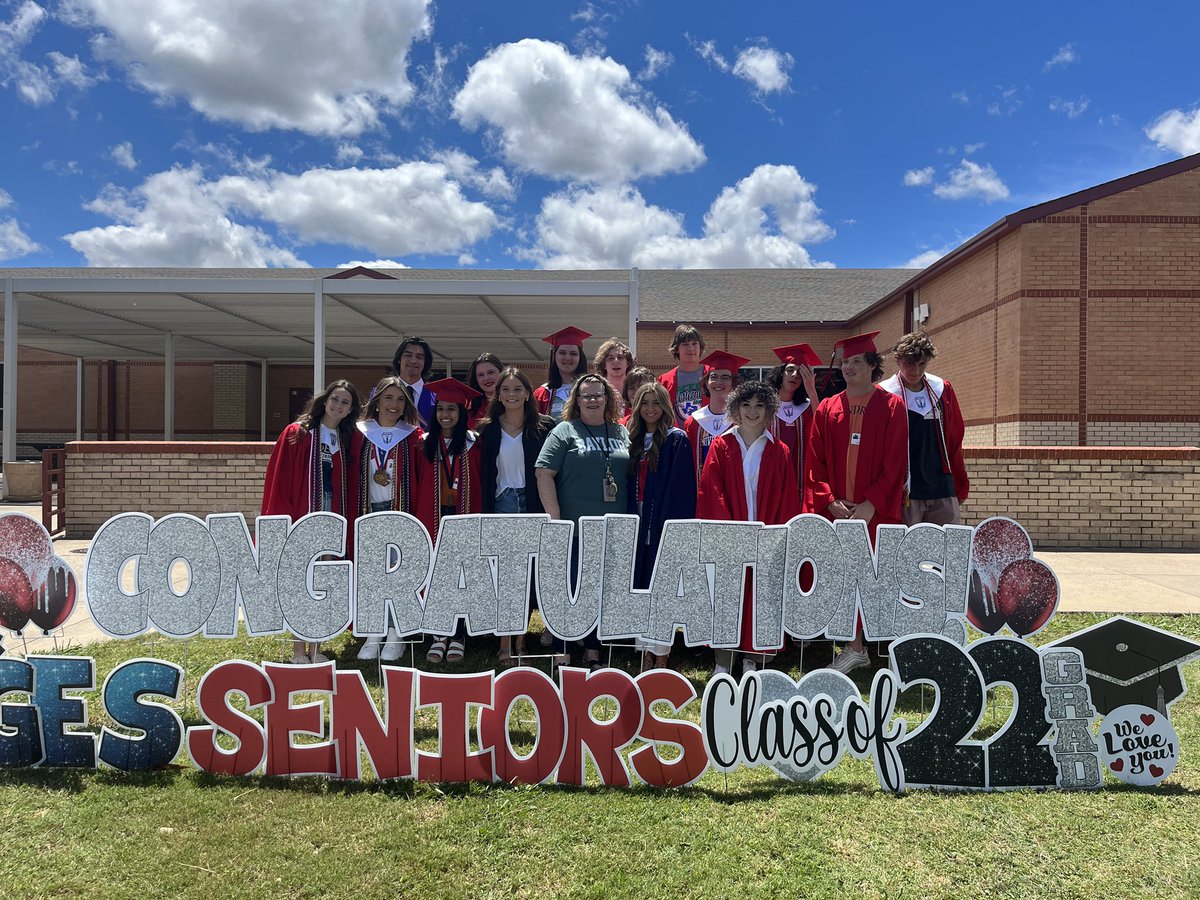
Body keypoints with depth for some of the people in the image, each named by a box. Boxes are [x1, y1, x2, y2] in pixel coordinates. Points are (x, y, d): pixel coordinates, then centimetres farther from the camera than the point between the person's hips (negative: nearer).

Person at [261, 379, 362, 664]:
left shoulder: (349, 440, 9)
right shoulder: (297, 433, -2)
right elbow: (279, 478, -5)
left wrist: (348, 521, 5)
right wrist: (283, 517, -11)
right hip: (301, 517, -3)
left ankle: (316, 648, 18)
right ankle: (298, 649, 12)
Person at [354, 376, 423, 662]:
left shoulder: (413, 436, 3)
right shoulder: (361, 433, 8)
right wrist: (355, 512, -2)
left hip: (400, 510, -2)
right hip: (369, 510, 2)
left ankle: (396, 634, 7)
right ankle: (374, 634, 14)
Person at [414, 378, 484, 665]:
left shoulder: (472, 443, 2)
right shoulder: (425, 444, 6)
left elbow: (480, 484, 2)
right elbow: (417, 484, 8)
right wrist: (418, 518, 2)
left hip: (464, 518, -1)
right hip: (432, 519, 1)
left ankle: (458, 636, 13)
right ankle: (439, 635, 14)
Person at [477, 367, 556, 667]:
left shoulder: (545, 427, 1)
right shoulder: (489, 429, 5)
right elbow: (484, 476, 4)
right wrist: (486, 513, -3)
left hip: (534, 506, 0)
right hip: (502, 505, 0)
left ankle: (521, 639, 17)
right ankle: (505, 644, 4)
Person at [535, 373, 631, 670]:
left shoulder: (621, 433, 12)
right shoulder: (565, 431, -1)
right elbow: (544, 473, -7)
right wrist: (556, 519, -12)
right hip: (574, 531, -4)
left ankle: (593, 653, 23)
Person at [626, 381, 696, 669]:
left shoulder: (676, 440, -4)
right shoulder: (634, 440, 13)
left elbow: (680, 487, -10)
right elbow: (629, 483, 14)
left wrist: (673, 524, -18)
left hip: (664, 523, -6)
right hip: (638, 523, 6)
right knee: (641, 588, 9)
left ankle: (661, 657, 6)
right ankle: (646, 655, 18)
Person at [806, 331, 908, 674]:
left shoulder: (891, 407, 2)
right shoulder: (827, 409, 10)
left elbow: (895, 463, -5)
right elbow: (816, 463, 6)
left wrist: (870, 505, -13)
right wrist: (830, 502, -7)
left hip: (876, 513, -3)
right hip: (836, 511, 3)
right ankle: (855, 648, 15)